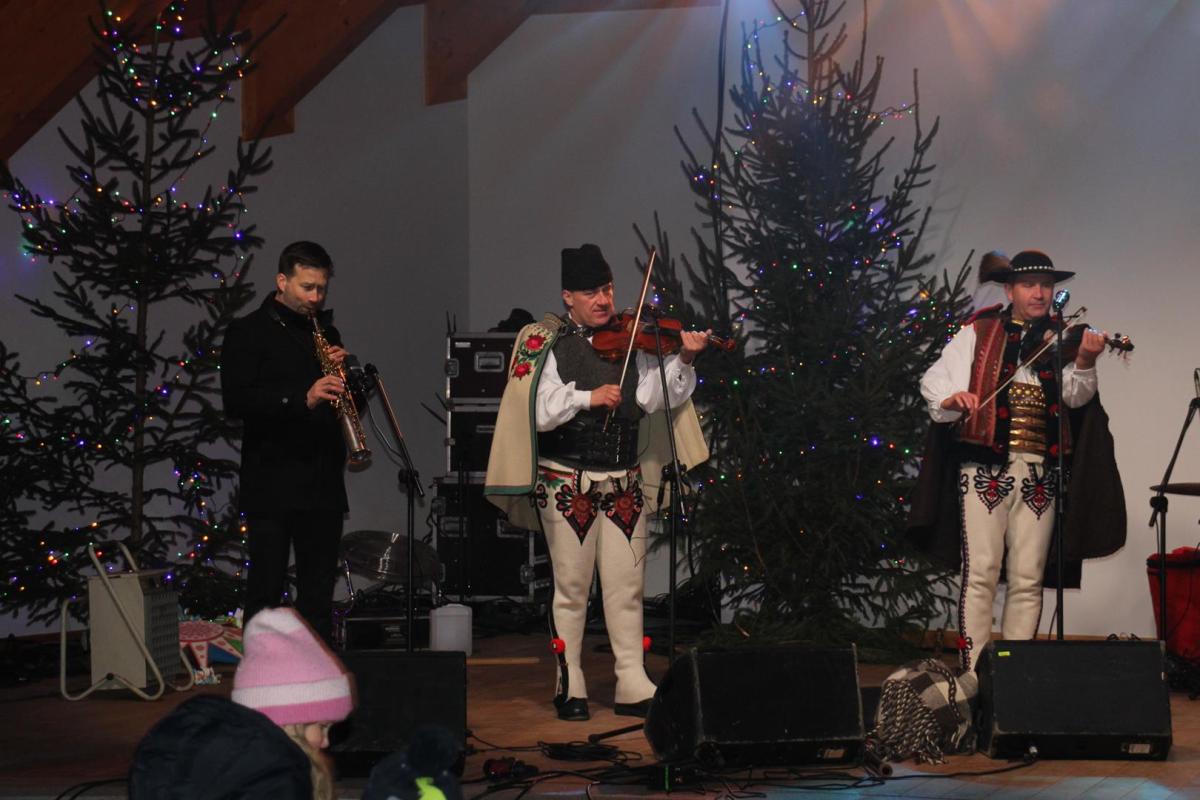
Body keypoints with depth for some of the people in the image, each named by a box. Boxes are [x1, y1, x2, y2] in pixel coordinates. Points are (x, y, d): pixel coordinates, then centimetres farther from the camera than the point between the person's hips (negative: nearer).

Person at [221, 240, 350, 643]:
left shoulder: (326, 333, 17)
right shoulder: (249, 332, -1)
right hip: (271, 485, -5)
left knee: (319, 593, 8)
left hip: (323, 484, 5)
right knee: (266, 592, -5)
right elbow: (236, 400, -14)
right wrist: (302, 399, -24)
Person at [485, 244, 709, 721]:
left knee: (627, 586, 3)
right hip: (567, 482, -3)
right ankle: (570, 685, 12)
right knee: (571, 587, 3)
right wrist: (586, 398, -23)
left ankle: (632, 684, 7)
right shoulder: (545, 344, -2)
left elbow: (656, 397, -3)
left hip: (624, 481, 3)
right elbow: (538, 413, -12)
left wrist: (684, 361, -17)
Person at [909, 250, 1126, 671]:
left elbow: (1076, 396, -3)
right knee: (980, 573, -7)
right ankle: (973, 675, -4)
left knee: (1028, 580, 3)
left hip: (1040, 473, 2)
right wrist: (952, 398, -18)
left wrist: (1084, 361, -23)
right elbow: (933, 380, 4)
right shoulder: (978, 334, 7)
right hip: (984, 466, -2)